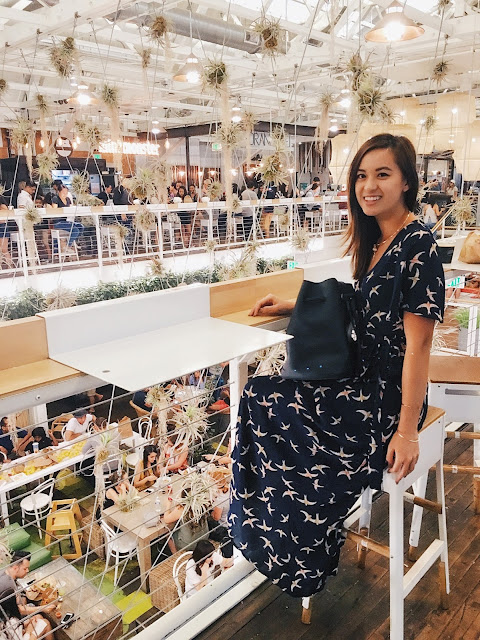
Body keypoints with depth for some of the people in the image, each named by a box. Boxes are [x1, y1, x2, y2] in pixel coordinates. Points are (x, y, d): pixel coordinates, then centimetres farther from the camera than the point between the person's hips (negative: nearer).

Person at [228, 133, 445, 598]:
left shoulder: (418, 245, -18)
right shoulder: (373, 241, 9)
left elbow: (417, 344, -20)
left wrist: (407, 429, -20)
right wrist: (294, 307, 14)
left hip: (391, 397, -8)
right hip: (361, 381, 9)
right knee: (258, 399, 0)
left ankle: (304, 572, 19)